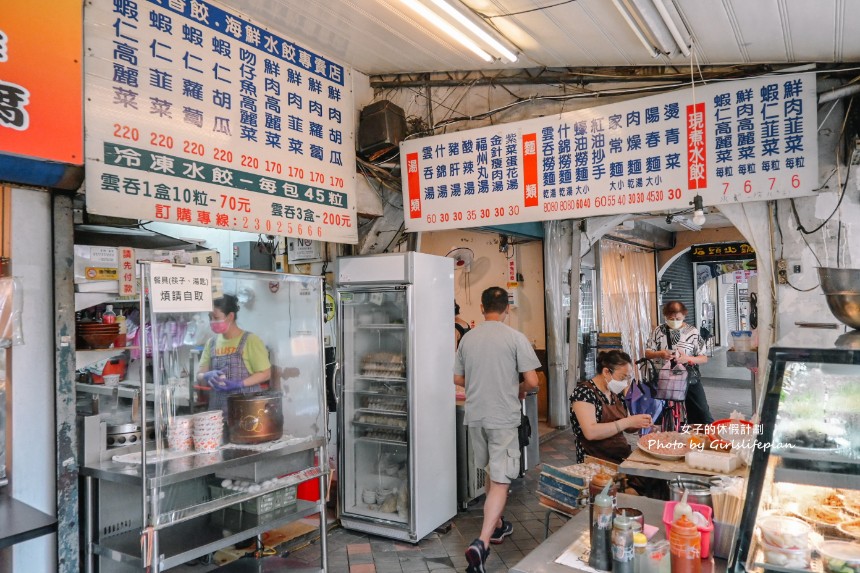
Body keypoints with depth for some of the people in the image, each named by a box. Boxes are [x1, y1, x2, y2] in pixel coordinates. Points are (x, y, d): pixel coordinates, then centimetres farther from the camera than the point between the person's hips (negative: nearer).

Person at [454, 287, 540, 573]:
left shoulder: (468, 338, 2)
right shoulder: (515, 338, -11)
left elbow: (458, 379, 10)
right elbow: (532, 381, -12)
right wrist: (520, 390, 9)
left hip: (475, 415, 5)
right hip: (503, 417, -5)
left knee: (492, 473, 23)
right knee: (500, 481, -1)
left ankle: (497, 526, 39)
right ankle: (481, 543, -13)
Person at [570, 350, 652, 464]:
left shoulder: (616, 393, 9)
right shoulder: (583, 392, -13)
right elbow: (590, 432, -25)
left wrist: (639, 423, -2)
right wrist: (628, 421, -22)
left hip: (623, 457, 7)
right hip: (596, 462, -7)